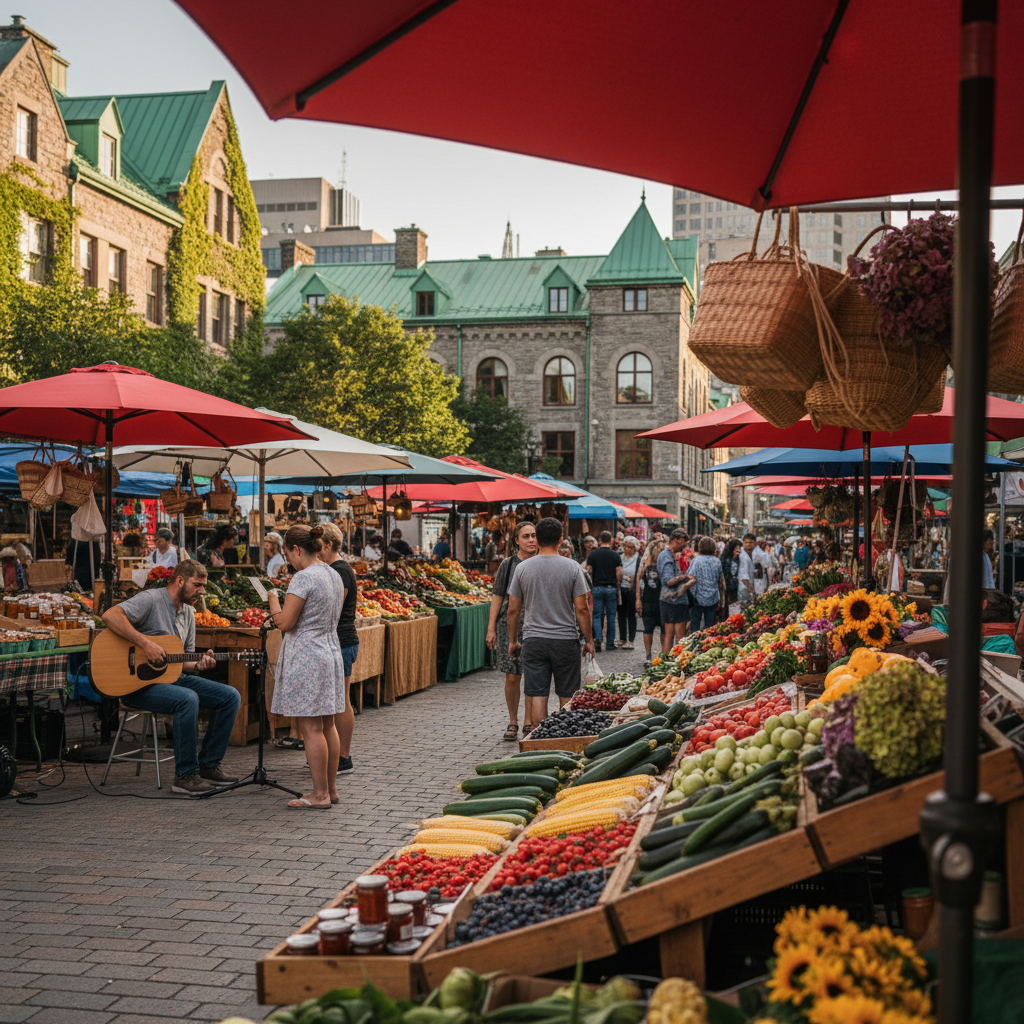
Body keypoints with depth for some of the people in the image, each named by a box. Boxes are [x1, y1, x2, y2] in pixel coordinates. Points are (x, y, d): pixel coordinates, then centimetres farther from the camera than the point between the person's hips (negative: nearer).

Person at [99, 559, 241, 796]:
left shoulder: (188, 613, 15)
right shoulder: (151, 599, -11)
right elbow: (110, 616, -27)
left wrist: (199, 665, -5)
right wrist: (145, 643, -30)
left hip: (173, 677, 9)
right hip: (140, 683, -8)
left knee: (230, 696, -3)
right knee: (188, 699, -35)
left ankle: (208, 765, 4)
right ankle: (185, 775, -23)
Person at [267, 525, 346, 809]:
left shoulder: (303, 578, -16)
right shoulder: (334, 575, 12)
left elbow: (284, 623, -17)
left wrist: (273, 601, 1)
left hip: (306, 658, -9)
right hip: (331, 653, 9)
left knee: (311, 728, -4)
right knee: (328, 725, 13)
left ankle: (320, 794, -1)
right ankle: (330, 788, 19)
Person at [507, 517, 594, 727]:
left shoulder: (522, 568, 1)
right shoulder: (572, 568, -4)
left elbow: (513, 610, 4)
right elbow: (582, 609, -5)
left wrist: (512, 641, 15)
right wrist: (589, 640, 5)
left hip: (533, 641, 1)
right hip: (565, 639, -1)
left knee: (537, 695, 2)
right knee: (567, 697, 10)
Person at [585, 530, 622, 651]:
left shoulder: (593, 554, -1)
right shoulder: (616, 555, -1)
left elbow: (589, 571, -2)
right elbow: (619, 573, -6)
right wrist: (618, 585, 7)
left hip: (597, 587, 0)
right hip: (611, 588, 0)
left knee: (597, 615, 4)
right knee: (611, 616, 7)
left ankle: (598, 638, -15)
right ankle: (610, 642, 9)